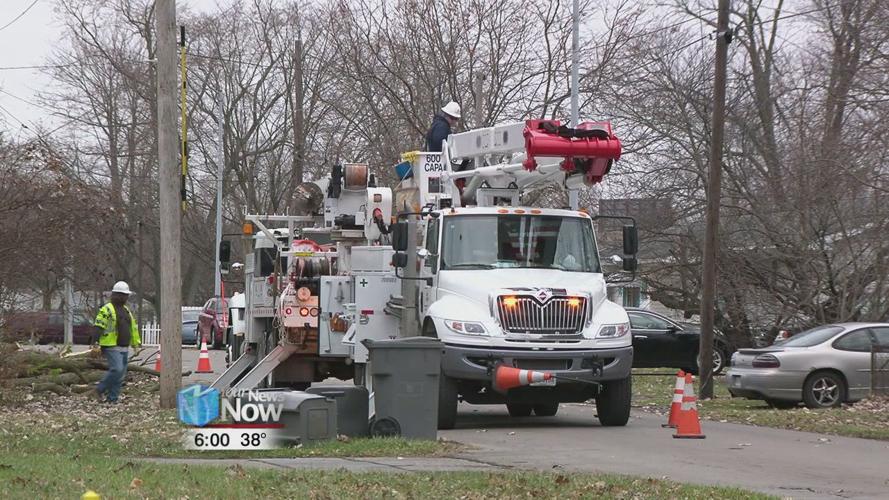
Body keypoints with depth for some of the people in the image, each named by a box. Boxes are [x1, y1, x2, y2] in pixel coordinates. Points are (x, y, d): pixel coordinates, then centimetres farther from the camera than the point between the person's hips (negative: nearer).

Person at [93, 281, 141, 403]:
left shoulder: (126, 310, 18)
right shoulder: (107, 310, -8)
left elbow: (133, 328, 26)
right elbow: (98, 328, -13)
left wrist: (136, 343, 24)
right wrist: (96, 346, -19)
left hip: (124, 349, 8)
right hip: (112, 347, -8)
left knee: (120, 375, 5)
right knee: (117, 370, -21)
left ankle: (112, 399, 10)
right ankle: (100, 390, -5)